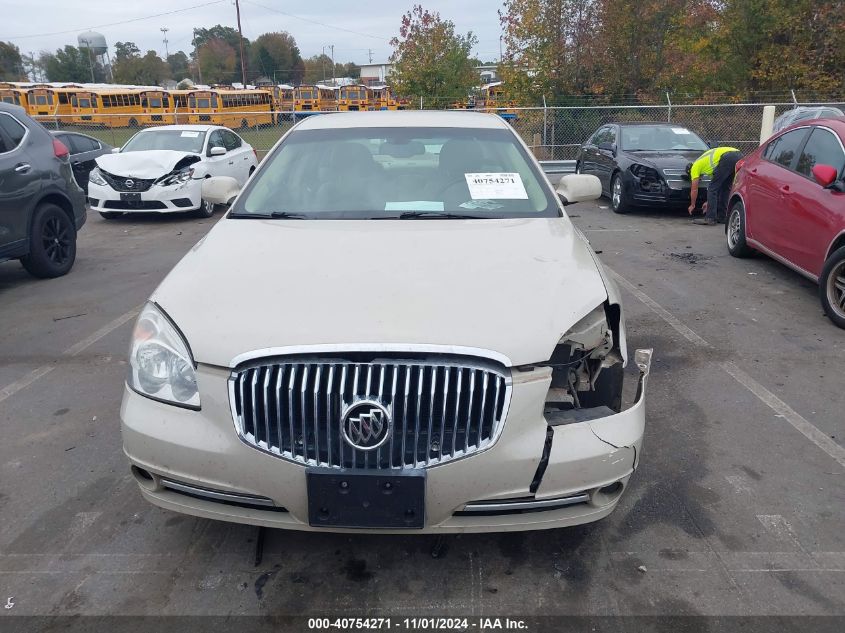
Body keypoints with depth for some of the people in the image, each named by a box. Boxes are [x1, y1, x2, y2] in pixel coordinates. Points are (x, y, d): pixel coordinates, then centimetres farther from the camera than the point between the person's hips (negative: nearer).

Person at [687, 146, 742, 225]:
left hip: (727, 158, -8)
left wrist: (692, 205, 33)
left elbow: (694, 190, 19)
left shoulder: (695, 166, 18)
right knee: (725, 188, 21)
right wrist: (709, 202, 48)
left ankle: (710, 218, 0)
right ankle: (721, 216, 23)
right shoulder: (707, 163, 39)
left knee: (712, 188, 2)